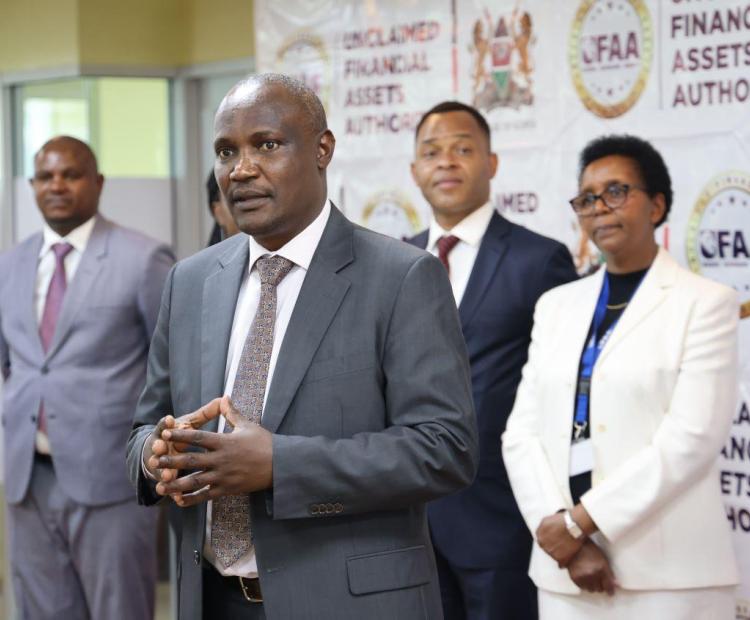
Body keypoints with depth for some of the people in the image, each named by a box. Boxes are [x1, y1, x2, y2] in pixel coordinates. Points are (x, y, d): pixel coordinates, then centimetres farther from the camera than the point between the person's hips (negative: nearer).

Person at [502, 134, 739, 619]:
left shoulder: (705, 304, -1)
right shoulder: (557, 306, 13)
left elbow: (691, 438, -12)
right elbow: (523, 433, 6)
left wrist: (579, 522, -13)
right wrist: (567, 542, -8)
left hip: (667, 574, -4)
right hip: (565, 571, 4)